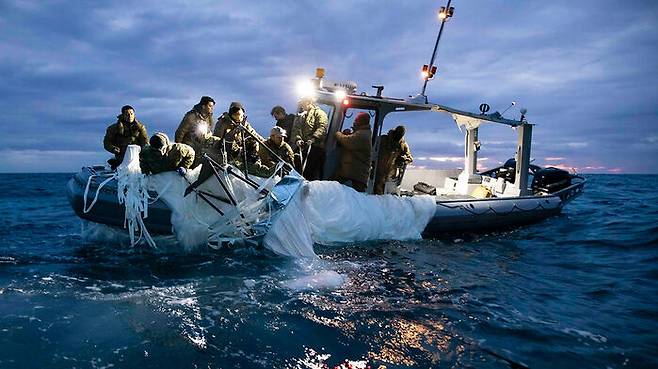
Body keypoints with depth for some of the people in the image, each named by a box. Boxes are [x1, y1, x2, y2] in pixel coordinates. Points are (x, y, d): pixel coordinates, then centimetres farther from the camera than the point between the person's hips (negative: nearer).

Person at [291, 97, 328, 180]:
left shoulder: (319, 113, 5)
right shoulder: (299, 116, 26)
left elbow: (322, 127, -12)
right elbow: (295, 129, 14)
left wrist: (313, 138, -25)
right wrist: (297, 139, -6)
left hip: (315, 146, -6)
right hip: (301, 147, 7)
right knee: (299, 170, 5)